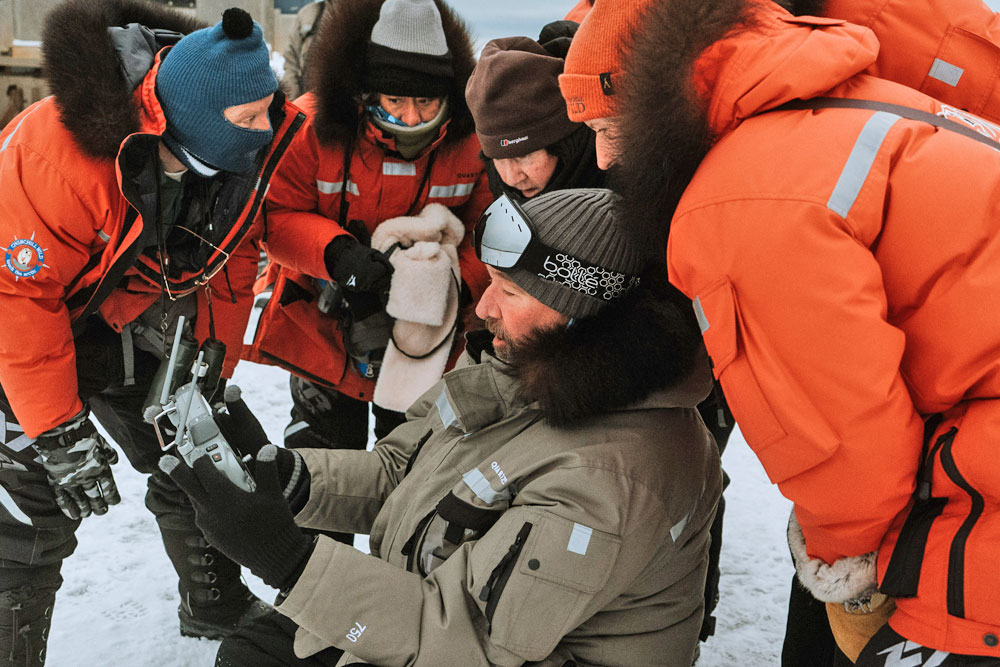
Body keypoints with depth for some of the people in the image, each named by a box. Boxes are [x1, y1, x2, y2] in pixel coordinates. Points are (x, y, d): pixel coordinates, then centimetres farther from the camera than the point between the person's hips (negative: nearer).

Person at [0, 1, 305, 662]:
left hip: (135, 326, 6)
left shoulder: (243, 150, -17)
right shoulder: (58, 151, -35)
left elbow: (231, 263, -2)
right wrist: (58, 429, -26)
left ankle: (217, 605, 37)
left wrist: (210, 372, -2)